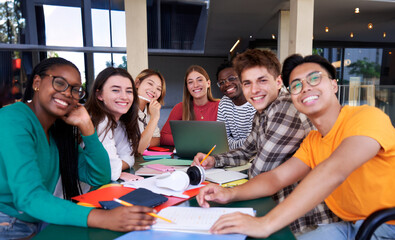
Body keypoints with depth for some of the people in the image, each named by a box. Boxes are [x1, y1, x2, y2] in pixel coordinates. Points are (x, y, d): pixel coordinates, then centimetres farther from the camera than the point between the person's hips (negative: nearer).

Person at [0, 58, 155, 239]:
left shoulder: (58, 131, 5)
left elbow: (100, 178, 2)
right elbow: (29, 197, -27)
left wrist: (86, 126, -7)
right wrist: (101, 218, -39)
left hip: (41, 224, 7)